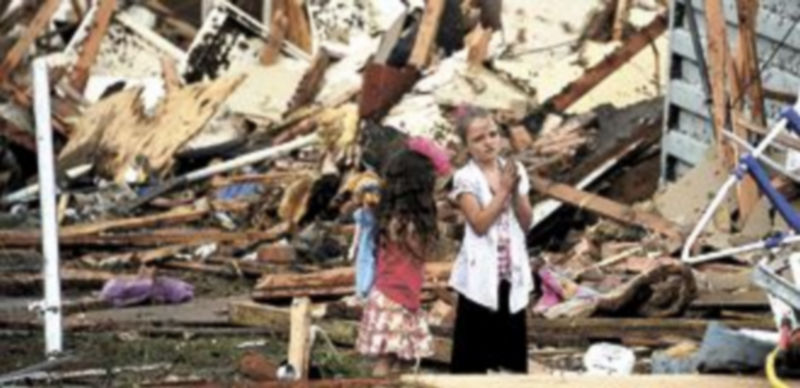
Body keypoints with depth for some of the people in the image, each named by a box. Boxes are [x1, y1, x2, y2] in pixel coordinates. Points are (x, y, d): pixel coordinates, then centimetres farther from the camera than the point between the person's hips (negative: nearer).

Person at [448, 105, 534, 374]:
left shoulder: (514, 171, 5)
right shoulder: (466, 178, -8)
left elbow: (526, 222, 2)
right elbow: (479, 224, -18)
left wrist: (516, 191, -13)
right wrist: (503, 190, -16)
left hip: (512, 273, 5)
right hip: (480, 275, -4)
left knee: (512, 349, 9)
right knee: (473, 353, 0)